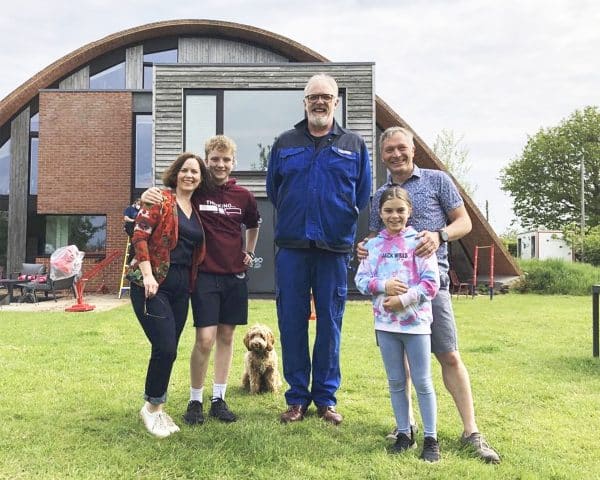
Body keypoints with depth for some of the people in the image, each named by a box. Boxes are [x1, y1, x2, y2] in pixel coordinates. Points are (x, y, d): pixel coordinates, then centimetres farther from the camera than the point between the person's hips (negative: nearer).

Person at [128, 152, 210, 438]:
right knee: (165, 348, -12)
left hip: (181, 286, 6)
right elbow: (139, 234, -12)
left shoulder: (196, 210, 15)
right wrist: (147, 274, -19)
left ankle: (157, 407, 25)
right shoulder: (161, 200, -5)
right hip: (153, 283, -6)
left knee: (168, 350, 10)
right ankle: (152, 406, 9)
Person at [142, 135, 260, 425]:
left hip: (235, 275, 4)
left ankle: (218, 400, 19)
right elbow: (166, 199, -4)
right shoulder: (196, 191, -4)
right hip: (205, 274, -3)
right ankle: (195, 401, 9)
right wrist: (148, 195, -26)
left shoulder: (242, 195, 5)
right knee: (205, 339, -9)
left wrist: (249, 253, 15)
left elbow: (254, 224, 23)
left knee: (226, 336, 8)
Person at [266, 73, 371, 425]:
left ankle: (326, 397, 17)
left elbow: (363, 196, 11)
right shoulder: (285, 143, 11)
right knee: (292, 322, 3)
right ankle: (297, 398, 15)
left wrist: (341, 222, 7)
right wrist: (294, 217, 13)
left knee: (330, 323, 4)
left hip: (335, 249, 0)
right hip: (292, 247, 1)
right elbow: (273, 189, 16)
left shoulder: (355, 145, 9)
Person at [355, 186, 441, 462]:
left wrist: (403, 299, -15)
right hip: (385, 324, 4)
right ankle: (404, 434, 26)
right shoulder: (373, 245, 6)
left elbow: (431, 283, -9)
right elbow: (360, 280, 4)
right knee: (396, 382, 13)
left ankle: (431, 439, 16)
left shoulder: (419, 242, -4)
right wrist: (384, 285, -13)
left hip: (416, 323, -3)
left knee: (422, 383, 4)